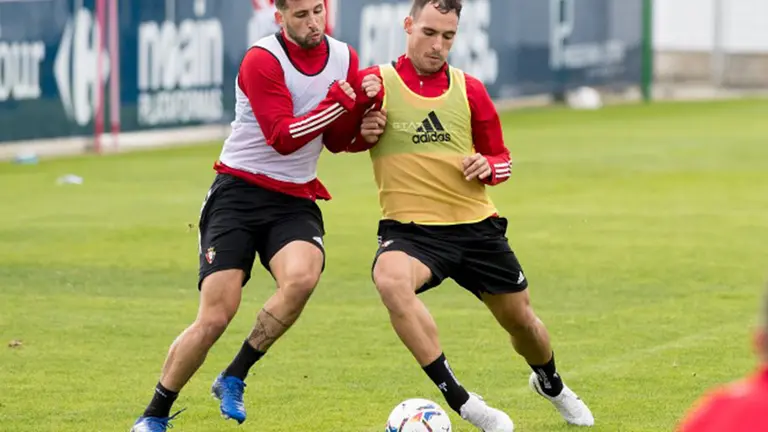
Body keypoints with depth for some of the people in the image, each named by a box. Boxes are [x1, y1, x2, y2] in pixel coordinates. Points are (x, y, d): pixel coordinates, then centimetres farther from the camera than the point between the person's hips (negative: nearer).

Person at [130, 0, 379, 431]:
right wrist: (340, 101, -22)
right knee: (215, 317, -11)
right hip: (240, 190, -4)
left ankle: (234, 379, -9)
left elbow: (337, 141, 8)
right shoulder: (262, 60, -14)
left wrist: (363, 103, -10)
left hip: (296, 200, 4)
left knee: (302, 277, -30)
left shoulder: (344, 58, 4)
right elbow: (283, 138, -20)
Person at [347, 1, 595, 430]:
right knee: (391, 280, -37)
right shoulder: (377, 83, -5)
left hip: (477, 226, 3)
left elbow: (501, 158, 14)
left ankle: (550, 382, 52)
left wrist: (489, 166, -8)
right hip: (411, 228, -3)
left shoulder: (469, 89, 4)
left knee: (521, 318, 14)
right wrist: (362, 134, -14)